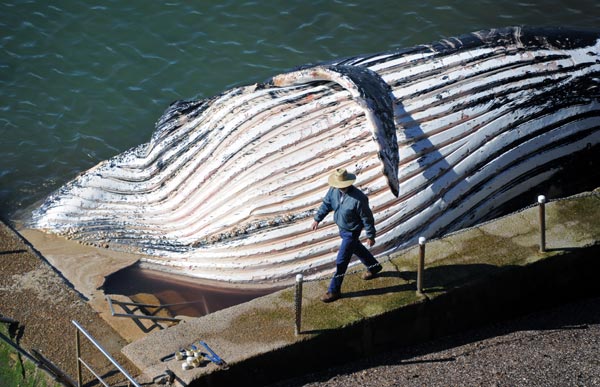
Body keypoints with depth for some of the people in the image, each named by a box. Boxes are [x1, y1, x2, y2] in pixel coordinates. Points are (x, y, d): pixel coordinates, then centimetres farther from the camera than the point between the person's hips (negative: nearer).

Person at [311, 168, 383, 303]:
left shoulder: (358, 199, -35)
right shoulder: (334, 190, -16)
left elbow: (367, 218, -22)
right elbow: (326, 204, 4)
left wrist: (370, 236, -13)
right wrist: (317, 219, 7)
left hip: (351, 232, -8)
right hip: (342, 228, 8)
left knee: (341, 262, 0)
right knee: (357, 249, 30)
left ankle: (334, 290, 15)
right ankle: (374, 266, 56)